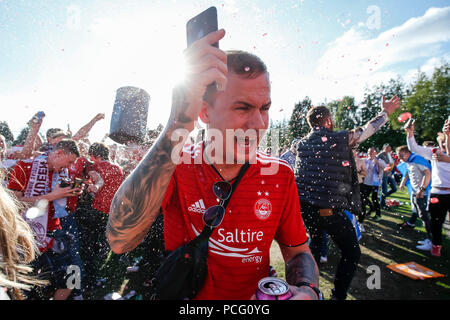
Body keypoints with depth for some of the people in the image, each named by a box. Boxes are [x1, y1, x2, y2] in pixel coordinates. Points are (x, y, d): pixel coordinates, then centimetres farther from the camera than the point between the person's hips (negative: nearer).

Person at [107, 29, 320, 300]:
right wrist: (178, 126, -37)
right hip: (182, 294, 0)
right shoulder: (173, 168, -13)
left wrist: (307, 290, -21)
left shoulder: (280, 175, -8)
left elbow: (298, 252, 1)